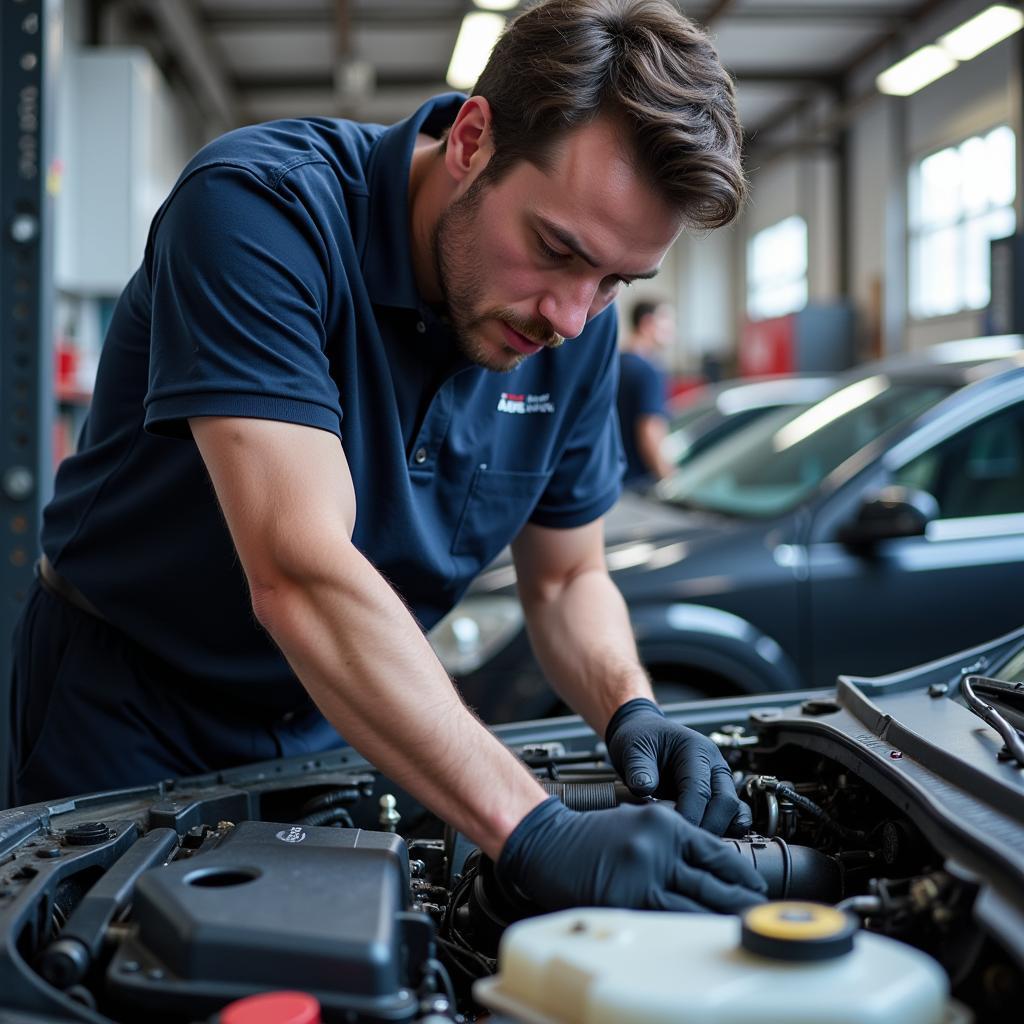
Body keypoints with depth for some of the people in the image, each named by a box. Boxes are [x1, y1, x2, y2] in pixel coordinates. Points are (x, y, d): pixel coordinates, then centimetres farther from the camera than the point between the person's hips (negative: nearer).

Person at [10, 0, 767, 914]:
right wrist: (536, 832, -46)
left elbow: (567, 577, 0)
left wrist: (630, 712, -22)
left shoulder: (578, 324, -11)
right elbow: (302, 574, -41)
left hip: (345, 724, 5)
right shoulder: (263, 210, -31)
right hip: (128, 704, -4)